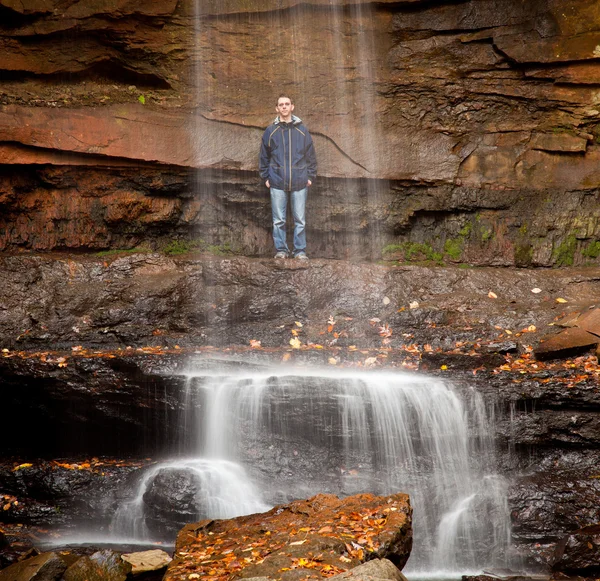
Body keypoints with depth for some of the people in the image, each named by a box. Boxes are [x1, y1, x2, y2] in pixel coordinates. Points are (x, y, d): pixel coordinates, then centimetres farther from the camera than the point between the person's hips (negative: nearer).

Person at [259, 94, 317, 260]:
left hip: (300, 183, 0)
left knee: (300, 219, 2)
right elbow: (264, 156, 10)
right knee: (278, 220, 2)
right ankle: (281, 250, 10)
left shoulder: (302, 130, 6)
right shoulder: (270, 131, 5)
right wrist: (265, 177, 5)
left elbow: (311, 156, 9)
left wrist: (310, 176, 4)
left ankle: (300, 251, 8)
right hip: (277, 183, 0)